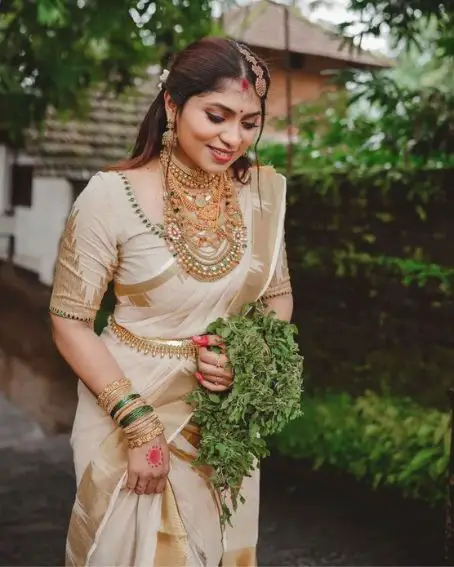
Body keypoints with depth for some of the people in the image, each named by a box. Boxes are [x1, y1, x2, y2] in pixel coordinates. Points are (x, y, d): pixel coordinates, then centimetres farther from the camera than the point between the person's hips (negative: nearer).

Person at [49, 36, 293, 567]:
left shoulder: (265, 190, -5)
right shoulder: (111, 196, -19)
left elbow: (279, 295, 7)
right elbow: (70, 323, -13)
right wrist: (137, 419, -18)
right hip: (128, 407, -4)